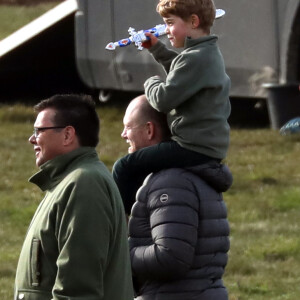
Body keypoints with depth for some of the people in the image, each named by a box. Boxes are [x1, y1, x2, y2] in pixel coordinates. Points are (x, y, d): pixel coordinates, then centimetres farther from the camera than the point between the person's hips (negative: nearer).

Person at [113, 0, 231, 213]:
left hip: (195, 150, -11)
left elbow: (164, 99, -23)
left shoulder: (196, 59, -20)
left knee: (124, 168, -12)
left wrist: (151, 83, -2)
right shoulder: (210, 53, 13)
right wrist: (156, 49, 27)